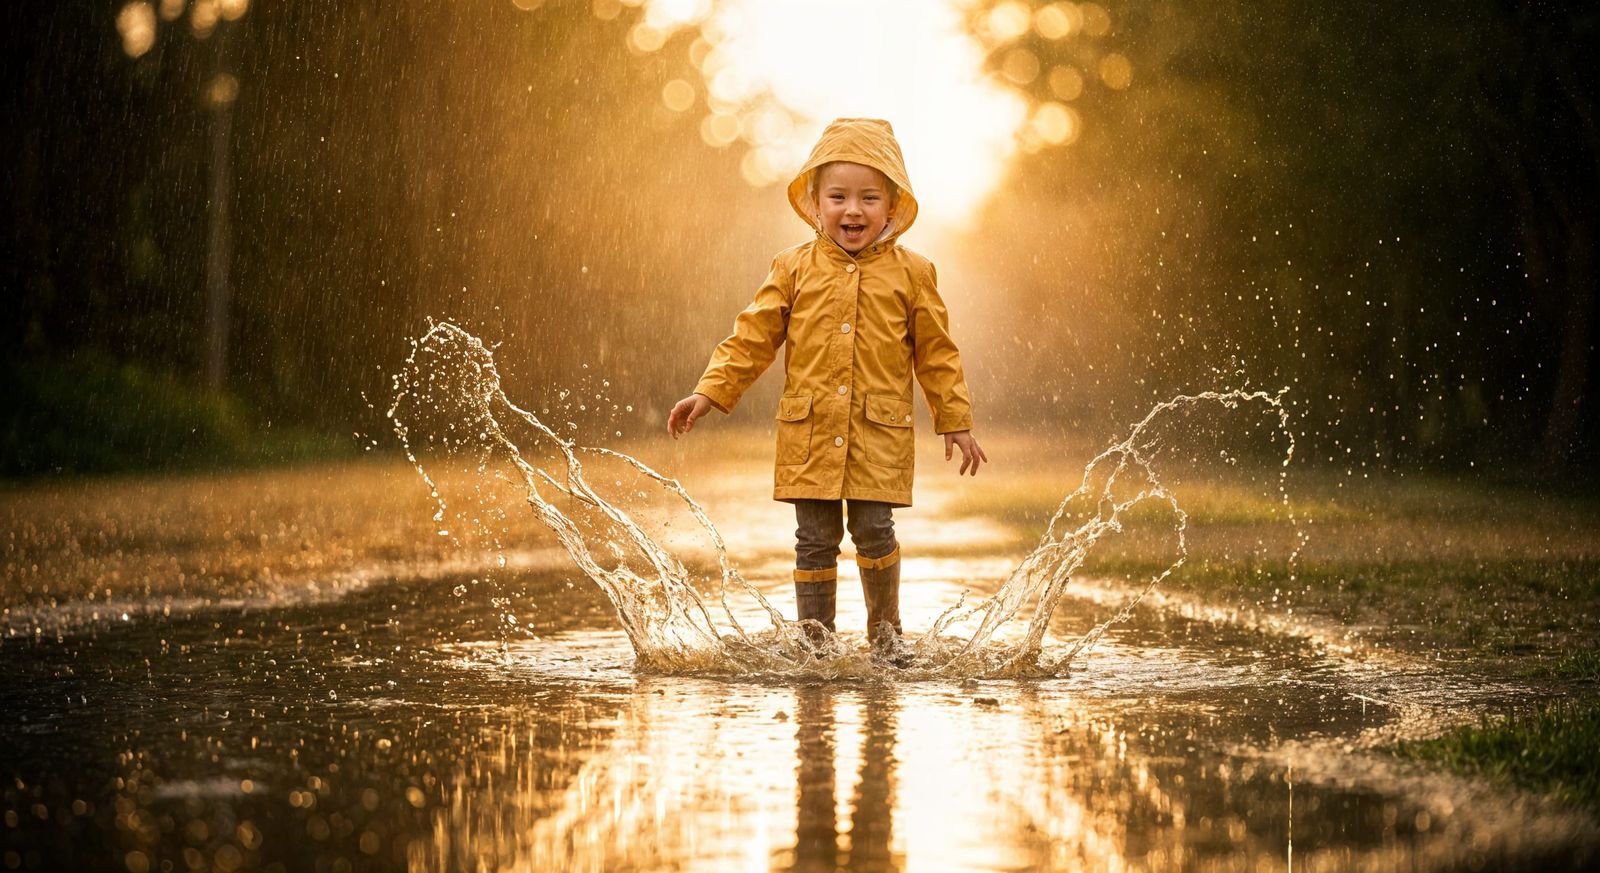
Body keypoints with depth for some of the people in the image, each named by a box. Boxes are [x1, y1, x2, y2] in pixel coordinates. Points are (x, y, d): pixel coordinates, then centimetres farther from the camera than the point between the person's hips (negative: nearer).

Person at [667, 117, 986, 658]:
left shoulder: (911, 274, 3)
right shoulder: (795, 268, 4)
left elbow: (936, 352, 9)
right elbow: (752, 338, 6)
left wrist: (955, 422, 10)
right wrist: (709, 393, -2)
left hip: (879, 435, -1)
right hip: (809, 433, 1)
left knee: (874, 532, -3)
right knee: (815, 540, 4)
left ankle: (885, 628, 19)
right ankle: (814, 638, 15)